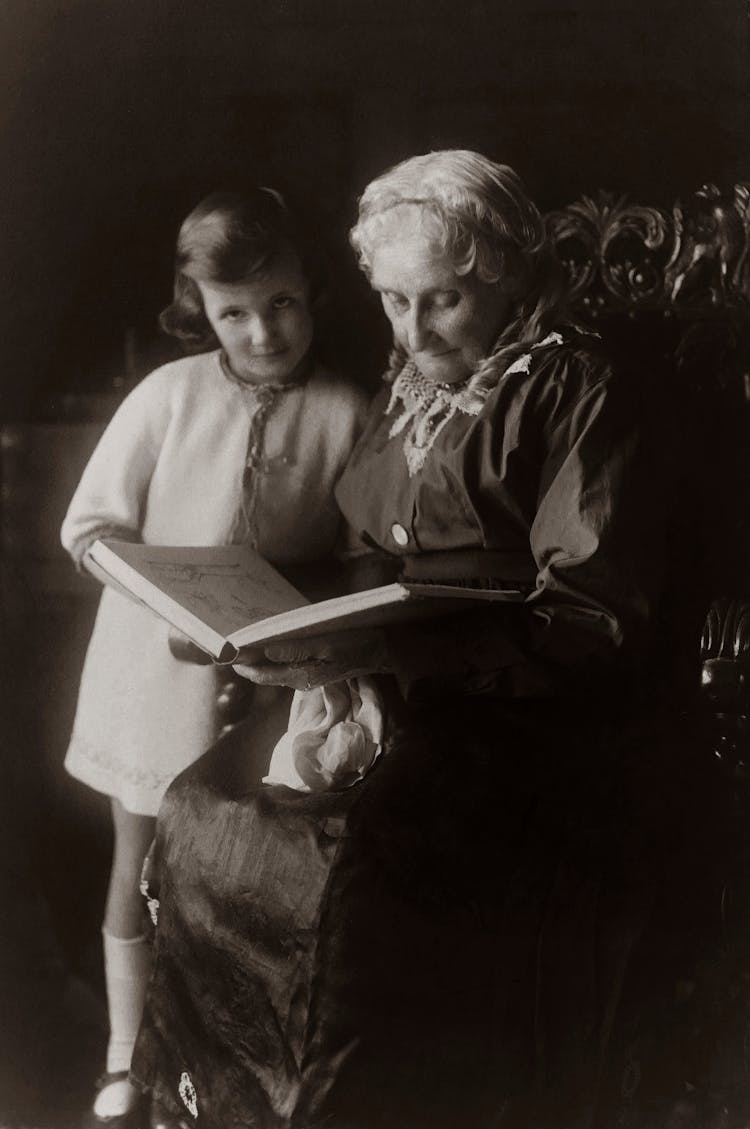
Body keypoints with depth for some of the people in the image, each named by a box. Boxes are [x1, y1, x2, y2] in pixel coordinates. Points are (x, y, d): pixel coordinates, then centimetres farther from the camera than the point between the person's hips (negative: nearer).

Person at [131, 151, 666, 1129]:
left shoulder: (576, 391, -6)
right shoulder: (404, 389, 15)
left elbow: (595, 619, -14)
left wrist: (386, 651, -22)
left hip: (515, 742, -6)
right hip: (392, 713, 7)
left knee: (347, 867, -23)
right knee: (203, 808, -9)